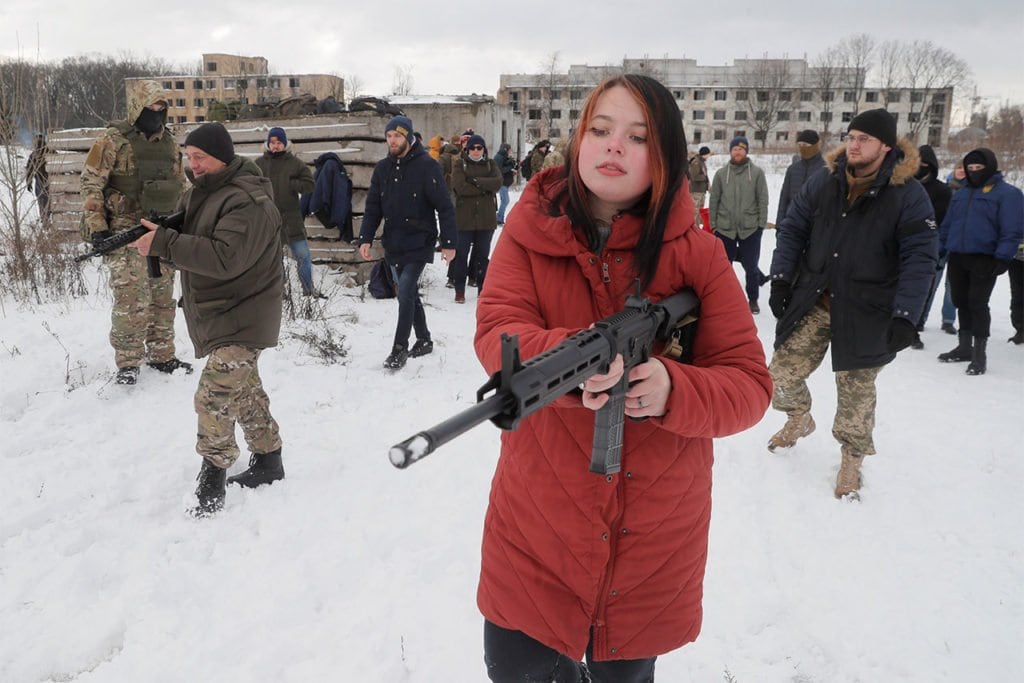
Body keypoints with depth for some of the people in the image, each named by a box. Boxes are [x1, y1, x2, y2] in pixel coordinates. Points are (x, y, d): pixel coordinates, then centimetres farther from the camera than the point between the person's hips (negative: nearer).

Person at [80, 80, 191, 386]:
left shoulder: (169, 143, 12)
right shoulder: (114, 140, -5)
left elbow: (180, 186, 21)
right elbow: (91, 183, -7)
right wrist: (96, 226, -13)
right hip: (126, 231, -6)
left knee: (163, 297, 10)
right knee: (132, 298, -11)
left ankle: (162, 355, 22)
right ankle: (128, 362, 1)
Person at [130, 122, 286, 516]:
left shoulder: (248, 201, -21)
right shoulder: (202, 191, 10)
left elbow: (225, 258, -31)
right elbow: (189, 236, 15)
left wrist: (164, 243, -30)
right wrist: (157, 235, -8)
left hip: (242, 317, -10)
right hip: (214, 314, 10)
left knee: (214, 397, -15)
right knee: (244, 389, 17)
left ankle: (212, 480, -1)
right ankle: (267, 462, 31)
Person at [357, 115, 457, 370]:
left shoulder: (426, 166, -9)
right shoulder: (382, 168, 8)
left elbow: (444, 207, -8)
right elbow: (372, 207, 10)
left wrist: (448, 242, -11)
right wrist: (365, 239, 0)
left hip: (419, 243, -6)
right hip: (393, 244, 6)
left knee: (405, 293, -14)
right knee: (410, 293, 14)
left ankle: (400, 348, -4)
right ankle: (424, 340, 28)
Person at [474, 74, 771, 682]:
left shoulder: (698, 254, -6)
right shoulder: (531, 231, -4)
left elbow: (749, 385, -9)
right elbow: (497, 331, -17)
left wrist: (672, 390, -29)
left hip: (654, 535, 0)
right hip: (537, 520, 0)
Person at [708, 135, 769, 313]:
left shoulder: (757, 172, -1)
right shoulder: (721, 173, 2)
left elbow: (763, 200, -1)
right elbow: (714, 201, 5)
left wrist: (762, 223, -5)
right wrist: (713, 224, 1)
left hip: (750, 228, -1)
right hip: (725, 228, 1)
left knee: (751, 266, 7)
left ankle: (753, 300, 21)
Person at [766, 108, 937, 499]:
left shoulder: (908, 195, -8)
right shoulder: (823, 182, 1)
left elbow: (920, 259, -9)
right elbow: (793, 229, 9)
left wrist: (905, 316, -16)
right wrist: (780, 277, 0)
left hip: (866, 313, -3)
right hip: (812, 303, 3)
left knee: (856, 390, 6)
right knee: (782, 372, 6)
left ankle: (852, 459, 27)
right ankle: (799, 420, 38)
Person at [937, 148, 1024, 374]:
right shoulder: (960, 194, 17)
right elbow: (947, 225, 22)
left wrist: (1003, 257, -18)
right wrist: (939, 250, 16)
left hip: (984, 260, -6)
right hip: (957, 258, 7)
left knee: (977, 304, -9)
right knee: (961, 302, 12)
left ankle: (980, 353, -2)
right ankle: (964, 347, 23)